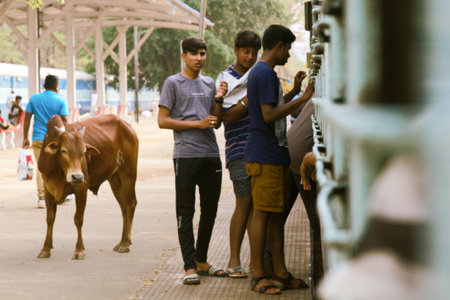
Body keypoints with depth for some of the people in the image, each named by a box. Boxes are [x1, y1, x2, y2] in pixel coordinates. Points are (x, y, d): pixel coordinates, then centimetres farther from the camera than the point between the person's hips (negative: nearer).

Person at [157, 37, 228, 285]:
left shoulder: (209, 84, 15)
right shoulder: (173, 83, 0)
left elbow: (216, 123, 17)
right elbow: (163, 121, -6)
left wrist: (219, 99, -1)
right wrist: (198, 124, -11)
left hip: (211, 155, 6)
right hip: (186, 155, -6)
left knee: (210, 210, 11)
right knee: (185, 212, -2)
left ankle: (201, 260, 23)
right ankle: (190, 267, -1)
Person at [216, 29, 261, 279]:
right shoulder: (226, 79, -1)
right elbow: (229, 116, -11)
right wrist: (250, 98, -22)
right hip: (240, 150, -5)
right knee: (245, 203, -7)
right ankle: (234, 261, 1)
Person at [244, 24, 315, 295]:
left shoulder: (261, 73, 19)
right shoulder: (265, 73, -13)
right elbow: (269, 115, -20)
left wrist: (294, 90, 25)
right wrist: (302, 98, -17)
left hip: (276, 154, 11)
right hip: (265, 156, -11)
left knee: (277, 214, 11)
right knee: (263, 213, -7)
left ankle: (281, 273, 14)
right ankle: (259, 276, -4)